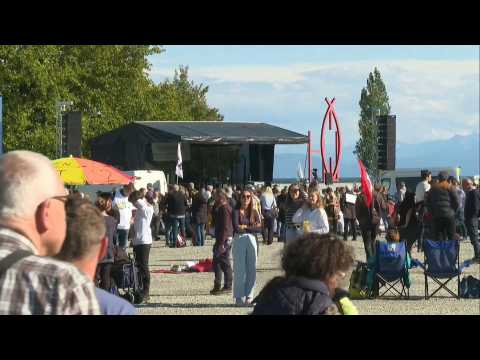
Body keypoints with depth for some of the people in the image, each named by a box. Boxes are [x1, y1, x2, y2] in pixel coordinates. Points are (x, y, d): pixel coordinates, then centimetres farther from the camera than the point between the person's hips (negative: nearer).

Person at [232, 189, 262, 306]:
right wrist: (251, 227, -3)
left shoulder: (254, 212, 9)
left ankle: (249, 296, 9)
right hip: (239, 240, -3)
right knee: (240, 269, -3)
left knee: (251, 269, 2)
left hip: (251, 240, 3)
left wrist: (245, 227, -7)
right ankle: (239, 297, 0)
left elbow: (259, 228, -1)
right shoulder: (236, 212, 0)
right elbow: (236, 228, -12)